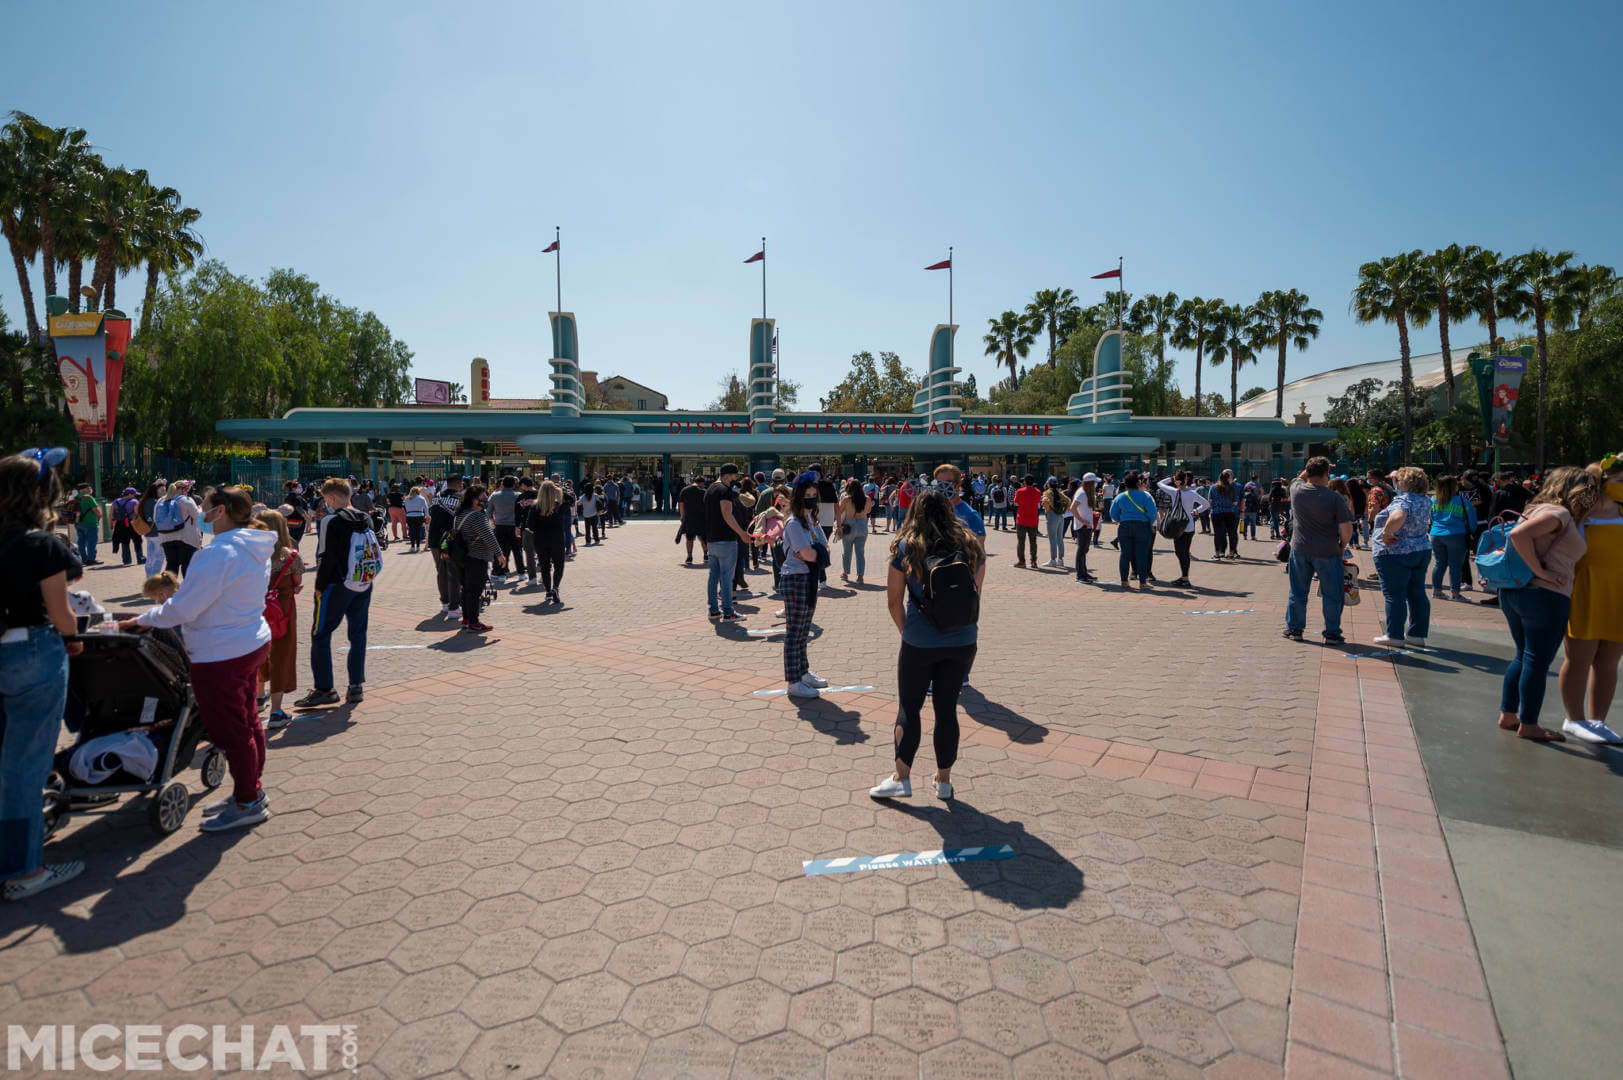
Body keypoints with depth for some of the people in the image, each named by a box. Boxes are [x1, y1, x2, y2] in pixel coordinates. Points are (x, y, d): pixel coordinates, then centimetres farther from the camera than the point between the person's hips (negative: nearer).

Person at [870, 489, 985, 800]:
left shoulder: (906, 548, -6)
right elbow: (976, 596, 5)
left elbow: (894, 601, -4)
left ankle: (901, 777, 17)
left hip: (920, 643, -3)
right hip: (963, 643, 3)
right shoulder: (971, 546, 0)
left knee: (909, 707, 13)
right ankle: (944, 780, 25)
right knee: (947, 709, 14)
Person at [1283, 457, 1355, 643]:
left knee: (1298, 592, 13)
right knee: (1332, 595, 10)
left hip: (1300, 550, 3)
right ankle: (1332, 633, 16)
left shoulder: (1297, 489, -5)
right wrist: (1342, 547, 5)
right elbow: (1347, 531, -11)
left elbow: (1300, 478, 23)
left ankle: (1294, 629, 19)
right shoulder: (1335, 499, -14)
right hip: (1327, 552, -3)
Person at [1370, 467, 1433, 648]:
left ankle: (1394, 635, 3)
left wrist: (1386, 533, -25)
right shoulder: (1426, 501, 9)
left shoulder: (1402, 500, -19)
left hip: (1395, 554, -8)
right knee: (1417, 594, 12)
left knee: (1394, 595, -2)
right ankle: (1418, 634, 17)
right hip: (1422, 550, 9)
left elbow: (1398, 516, -39)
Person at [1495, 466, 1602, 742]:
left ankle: (1507, 714, 23)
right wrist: (1541, 573, -21)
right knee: (1537, 661, 1)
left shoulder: (1540, 510, 16)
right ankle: (1528, 725, 9)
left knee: (1524, 657, 18)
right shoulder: (1559, 513, -12)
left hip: (1513, 592, 9)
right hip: (1545, 595, -9)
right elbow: (1518, 534, -27)